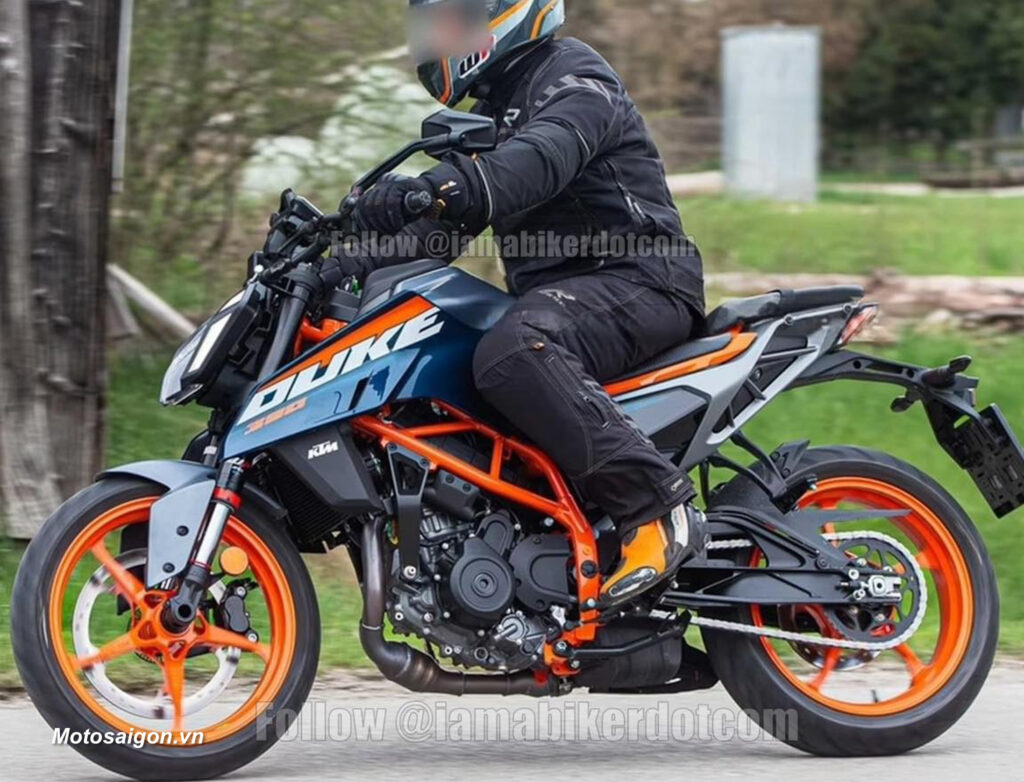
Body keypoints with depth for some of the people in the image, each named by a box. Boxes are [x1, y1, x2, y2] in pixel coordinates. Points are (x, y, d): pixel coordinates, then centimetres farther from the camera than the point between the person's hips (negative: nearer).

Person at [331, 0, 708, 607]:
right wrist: (353, 267, 8)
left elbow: (543, 157, -31)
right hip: (553, 294, 10)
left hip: (636, 281, -10)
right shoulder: (494, 106, 23)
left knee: (513, 353, -38)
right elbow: (443, 226, 24)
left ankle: (659, 507, -38)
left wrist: (435, 187, -46)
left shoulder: (573, 78, -8)